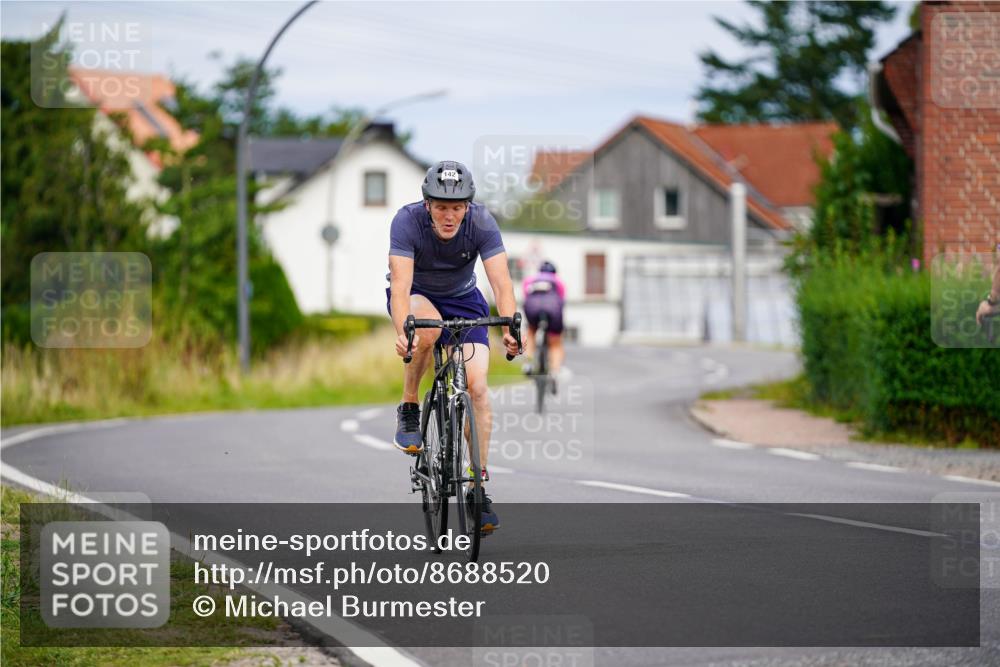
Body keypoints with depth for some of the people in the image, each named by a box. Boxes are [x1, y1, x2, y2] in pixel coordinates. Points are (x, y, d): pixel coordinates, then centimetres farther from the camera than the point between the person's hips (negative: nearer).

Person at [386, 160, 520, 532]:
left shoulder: (482, 223, -26)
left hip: (462, 298, 2)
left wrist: (511, 329, -51)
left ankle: (479, 486, -7)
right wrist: (403, 331, -57)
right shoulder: (407, 221, -30)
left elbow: (502, 283, -33)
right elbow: (401, 286, -39)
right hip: (416, 296, -2)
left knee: (477, 385, -15)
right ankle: (408, 410, -15)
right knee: (427, 327, -38)